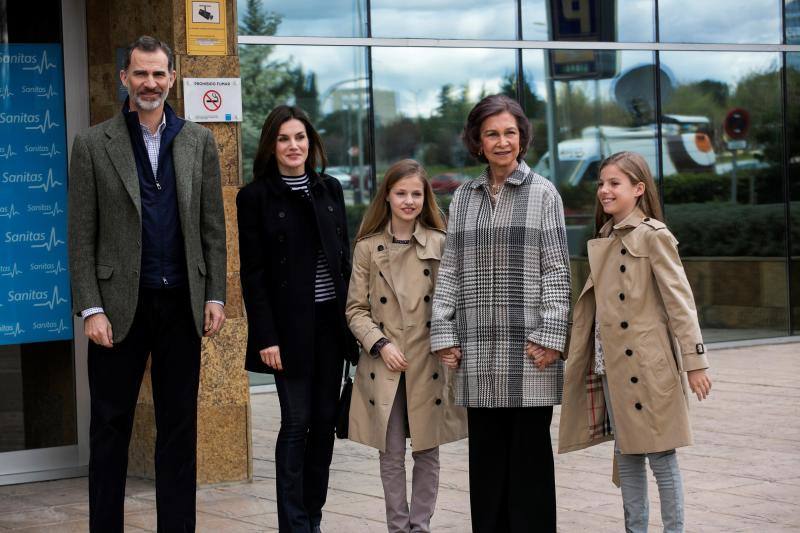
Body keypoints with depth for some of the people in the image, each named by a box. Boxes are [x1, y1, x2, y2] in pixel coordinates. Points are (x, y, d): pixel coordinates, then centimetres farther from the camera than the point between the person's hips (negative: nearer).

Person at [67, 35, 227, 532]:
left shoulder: (199, 141, 7)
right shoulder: (93, 145, 0)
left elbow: (213, 227, 8)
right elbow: (82, 236, -3)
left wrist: (215, 296, 2)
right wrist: (91, 309, -9)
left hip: (182, 304, 2)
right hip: (121, 304, -2)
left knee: (179, 426, 8)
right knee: (111, 426, 5)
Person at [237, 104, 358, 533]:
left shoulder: (330, 189, 10)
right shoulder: (255, 197, -4)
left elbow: (344, 258, 13)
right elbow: (252, 273, -7)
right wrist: (266, 338, -13)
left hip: (330, 321, 5)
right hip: (290, 325, -5)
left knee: (324, 421, 7)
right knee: (296, 423, -4)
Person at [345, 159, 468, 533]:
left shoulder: (440, 244, 1)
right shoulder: (367, 247, 2)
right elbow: (356, 309, 3)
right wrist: (380, 344, -10)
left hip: (429, 364, 0)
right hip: (384, 365, 0)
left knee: (427, 453, 6)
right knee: (391, 455, 5)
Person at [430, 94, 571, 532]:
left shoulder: (541, 193, 2)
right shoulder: (463, 197, 12)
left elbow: (557, 271, -2)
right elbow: (450, 270, 11)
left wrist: (550, 336, -10)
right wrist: (444, 334, 3)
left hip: (528, 348, -3)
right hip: (478, 347, 3)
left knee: (530, 454, 1)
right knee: (486, 454, 7)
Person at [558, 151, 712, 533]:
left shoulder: (653, 236, -8)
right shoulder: (603, 240, 14)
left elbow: (680, 301, -12)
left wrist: (694, 362, -15)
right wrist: (592, 360, 15)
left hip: (647, 366, -7)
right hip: (612, 366, 7)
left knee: (660, 456, -2)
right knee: (626, 456, 12)